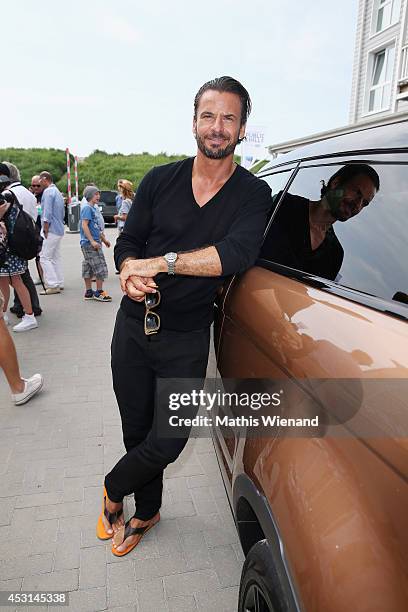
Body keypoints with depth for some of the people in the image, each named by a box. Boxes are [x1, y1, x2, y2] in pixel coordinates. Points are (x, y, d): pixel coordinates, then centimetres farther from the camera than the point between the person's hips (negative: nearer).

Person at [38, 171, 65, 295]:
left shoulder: (48, 191, -12)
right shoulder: (58, 192, 18)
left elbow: (47, 213, -19)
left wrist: (45, 231, -14)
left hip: (51, 230, -10)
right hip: (59, 230, 10)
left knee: (45, 257, -7)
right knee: (56, 257, 13)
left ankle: (52, 285, -9)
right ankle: (59, 283, 17)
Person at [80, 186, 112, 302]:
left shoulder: (93, 208, 18)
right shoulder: (87, 208, -10)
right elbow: (84, 225, -18)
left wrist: (103, 239, 29)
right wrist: (92, 241, -24)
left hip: (93, 242, 10)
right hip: (90, 243, -10)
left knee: (89, 268, 11)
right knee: (100, 266, -7)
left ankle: (88, 292, 17)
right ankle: (99, 292, -1)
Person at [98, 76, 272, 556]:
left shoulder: (253, 194, -4)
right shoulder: (161, 180, 2)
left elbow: (238, 253, -23)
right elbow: (127, 242, 2)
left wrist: (157, 262, -26)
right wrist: (129, 271, -21)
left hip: (187, 337, -2)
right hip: (133, 325, 2)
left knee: (167, 441, 0)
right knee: (136, 431, 14)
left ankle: (112, 491, 34)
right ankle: (146, 512, 43)